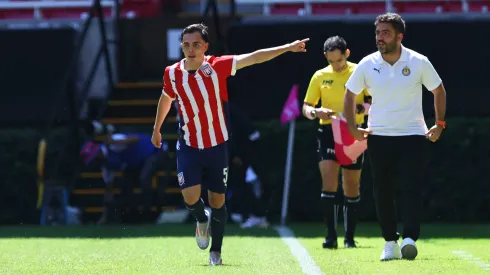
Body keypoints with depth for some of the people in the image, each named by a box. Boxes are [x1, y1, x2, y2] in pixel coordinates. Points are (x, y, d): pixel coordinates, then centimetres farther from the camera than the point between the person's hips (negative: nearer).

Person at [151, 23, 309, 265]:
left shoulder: (217, 66, -12)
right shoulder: (172, 73, -5)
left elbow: (254, 57, -17)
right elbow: (165, 99, 15)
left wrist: (287, 48, -25)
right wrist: (156, 129, 28)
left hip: (217, 146, 0)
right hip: (188, 146, 0)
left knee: (217, 199, 6)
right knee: (190, 195, -15)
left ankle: (215, 251, 21)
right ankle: (202, 221, 20)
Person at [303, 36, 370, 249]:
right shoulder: (320, 76, 6)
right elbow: (306, 107, 9)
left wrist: (361, 108, -20)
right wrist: (316, 112, -13)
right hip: (328, 132, 1)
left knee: (351, 188, 6)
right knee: (329, 184, -13)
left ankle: (349, 237, 16)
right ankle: (331, 236, -13)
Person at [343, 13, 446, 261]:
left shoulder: (419, 63, -6)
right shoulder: (367, 65, -2)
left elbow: (438, 91, 9)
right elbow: (350, 94, 13)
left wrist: (439, 124, 5)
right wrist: (352, 127, 7)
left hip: (413, 135, -2)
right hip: (378, 136, 2)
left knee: (411, 188, -14)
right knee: (382, 192, 3)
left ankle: (409, 239, -21)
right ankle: (390, 243, 12)